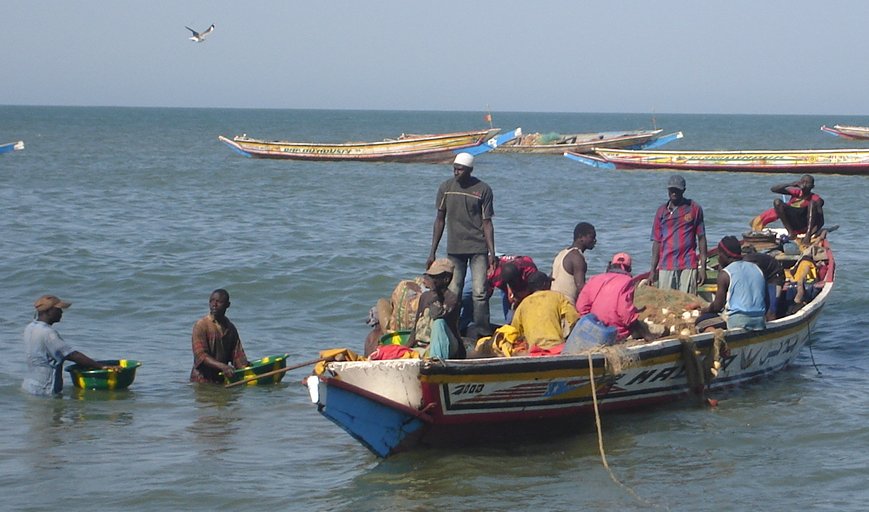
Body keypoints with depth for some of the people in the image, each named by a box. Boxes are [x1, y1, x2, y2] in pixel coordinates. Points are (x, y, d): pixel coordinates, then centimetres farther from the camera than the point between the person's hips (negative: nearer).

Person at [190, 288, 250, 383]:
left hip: (222, 379, 5)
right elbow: (200, 355, -16)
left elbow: (237, 355, 10)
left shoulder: (230, 328, 13)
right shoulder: (201, 325, -6)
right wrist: (222, 366, -29)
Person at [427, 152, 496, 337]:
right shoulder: (446, 188, 3)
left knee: (480, 293, -8)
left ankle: (482, 334, -4)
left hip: (478, 248, -2)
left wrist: (492, 253, -7)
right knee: (453, 294, -1)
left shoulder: (483, 190, -4)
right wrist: (432, 252, 9)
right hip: (454, 249, 2)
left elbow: (487, 223, -1)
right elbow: (440, 220, 10)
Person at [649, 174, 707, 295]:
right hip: (665, 266, 2)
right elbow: (657, 241, 12)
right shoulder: (662, 211, 10)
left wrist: (703, 267, 1)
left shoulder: (694, 209, 5)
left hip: (688, 266, -2)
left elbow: (701, 238, 6)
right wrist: (653, 269, 8)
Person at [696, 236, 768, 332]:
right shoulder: (757, 269, 15)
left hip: (737, 321, -6)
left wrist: (706, 310, 20)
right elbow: (767, 302, 15)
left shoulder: (725, 274, -2)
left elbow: (718, 306, 0)